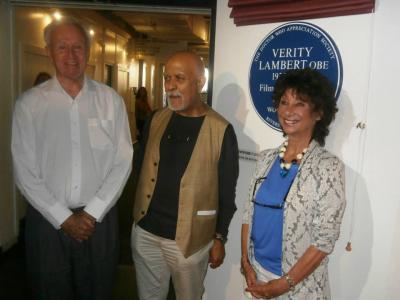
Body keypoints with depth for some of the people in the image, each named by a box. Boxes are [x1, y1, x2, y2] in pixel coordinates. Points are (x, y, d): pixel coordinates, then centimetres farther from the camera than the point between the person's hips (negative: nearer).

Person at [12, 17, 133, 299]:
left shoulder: (111, 100, -2)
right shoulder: (29, 104, -4)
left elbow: (122, 162, -4)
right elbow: (25, 171, -5)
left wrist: (92, 213, -9)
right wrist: (64, 218, -9)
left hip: (100, 218, 1)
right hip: (47, 219, 0)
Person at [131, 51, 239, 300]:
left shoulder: (221, 130, -11)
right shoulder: (156, 120, 2)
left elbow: (227, 192, -7)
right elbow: (141, 169, 9)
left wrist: (220, 238, -3)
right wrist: (136, 216, 8)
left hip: (190, 238, -4)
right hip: (145, 231, 4)